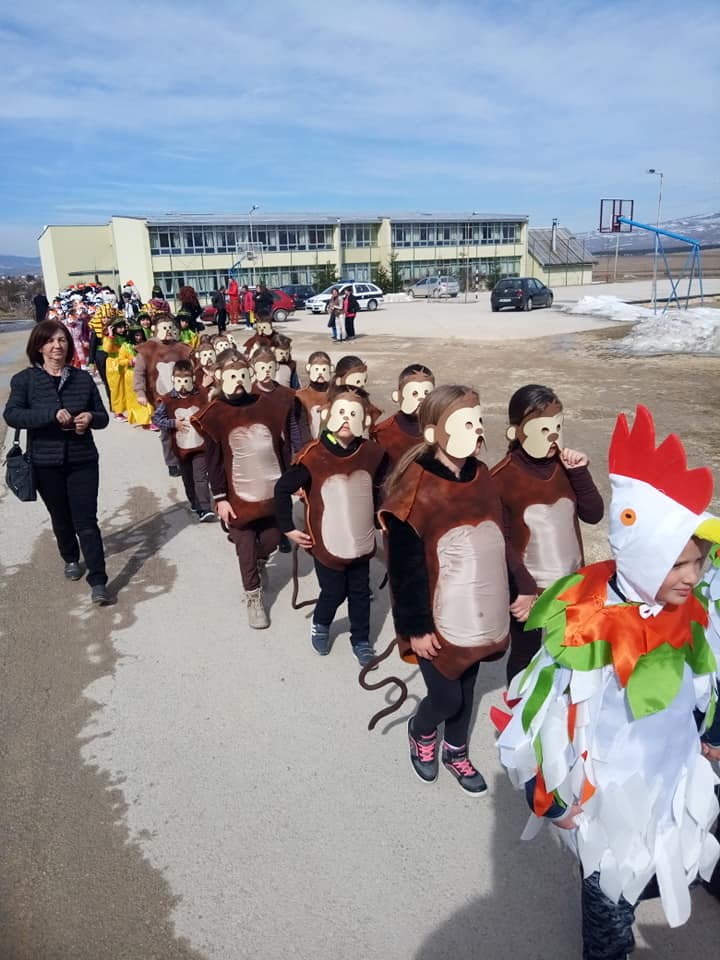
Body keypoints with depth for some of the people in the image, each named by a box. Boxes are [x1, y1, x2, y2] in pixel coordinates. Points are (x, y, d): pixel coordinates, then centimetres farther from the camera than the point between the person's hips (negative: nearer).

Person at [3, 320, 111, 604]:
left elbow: (103, 417, 7)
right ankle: (71, 559, 43)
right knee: (61, 518, 17)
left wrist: (91, 417, -17)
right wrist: (52, 415, -28)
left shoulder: (83, 378, 3)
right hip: (46, 463, 0)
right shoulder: (24, 379, -3)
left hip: (83, 461, 0)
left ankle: (98, 582, -4)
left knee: (86, 521, -5)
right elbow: (11, 415, -17)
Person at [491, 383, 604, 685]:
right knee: (524, 657, 15)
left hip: (570, 584, 5)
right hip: (527, 590, -5)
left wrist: (579, 472, -16)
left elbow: (594, 514, -4)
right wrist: (521, 589, -18)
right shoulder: (501, 478, -18)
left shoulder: (565, 465, -2)